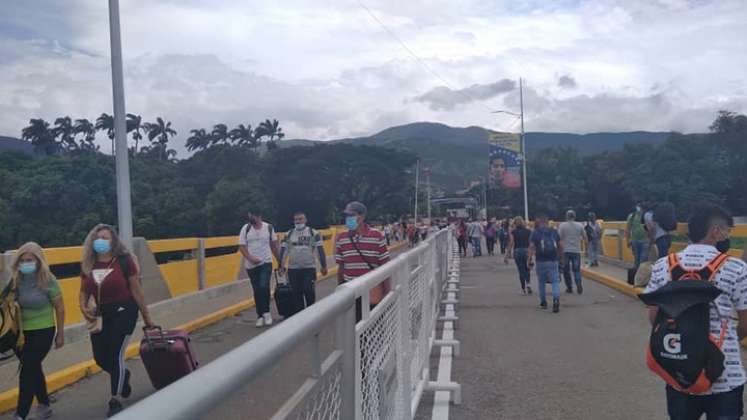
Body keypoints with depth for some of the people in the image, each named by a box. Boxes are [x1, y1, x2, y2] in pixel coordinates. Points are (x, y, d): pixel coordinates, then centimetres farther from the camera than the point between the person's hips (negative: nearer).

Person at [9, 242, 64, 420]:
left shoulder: (48, 282, -14)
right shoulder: (15, 281, -4)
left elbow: (60, 308, -6)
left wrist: (60, 334, -3)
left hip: (42, 332, -5)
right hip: (20, 332, 5)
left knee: (27, 371, -9)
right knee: (33, 369, 17)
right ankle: (44, 405, 35)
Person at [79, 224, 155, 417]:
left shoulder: (124, 260, -12)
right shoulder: (88, 264, 1)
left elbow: (136, 290, -8)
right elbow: (84, 291, 13)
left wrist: (146, 317, -2)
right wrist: (83, 308, -9)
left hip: (124, 312, -5)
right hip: (101, 314, 5)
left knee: (115, 354, -6)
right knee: (100, 357, 9)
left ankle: (115, 401, 11)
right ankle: (123, 374, 43)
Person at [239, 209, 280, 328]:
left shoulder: (269, 228, -1)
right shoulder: (245, 228, -3)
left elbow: (274, 245, 8)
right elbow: (242, 246, -3)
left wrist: (279, 260, 12)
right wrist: (250, 258, -17)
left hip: (266, 263, -1)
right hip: (251, 265, 1)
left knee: (264, 287, -18)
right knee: (257, 291, 7)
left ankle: (266, 312, -4)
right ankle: (260, 316, 18)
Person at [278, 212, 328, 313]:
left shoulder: (313, 233, 0)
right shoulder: (289, 234, 9)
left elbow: (320, 250, -1)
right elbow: (283, 250, 10)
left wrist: (323, 266, -3)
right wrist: (281, 266, 6)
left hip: (309, 268, -3)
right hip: (293, 269, 3)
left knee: (309, 291, -9)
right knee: (297, 293, 6)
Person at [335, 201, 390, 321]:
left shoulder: (377, 236, -7)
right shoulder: (341, 238, 2)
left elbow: (384, 266, -4)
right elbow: (341, 267, 9)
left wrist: (388, 291, -5)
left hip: (373, 292, -3)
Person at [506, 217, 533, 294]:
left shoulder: (512, 232, -1)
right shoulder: (528, 231, 3)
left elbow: (511, 244, -6)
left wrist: (507, 256, -4)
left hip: (517, 251, -1)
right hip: (527, 251, 1)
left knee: (521, 271, 8)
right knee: (527, 269, 16)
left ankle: (523, 289, 9)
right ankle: (528, 283, -9)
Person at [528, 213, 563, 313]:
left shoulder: (535, 233, -2)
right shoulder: (554, 232, 7)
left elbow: (531, 247, -11)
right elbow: (560, 246, 8)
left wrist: (530, 260, -9)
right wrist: (559, 256, 21)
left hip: (540, 261, -1)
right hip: (553, 261, 1)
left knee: (541, 282, 14)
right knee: (555, 281, 0)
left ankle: (543, 302, 23)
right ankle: (556, 300, -22)